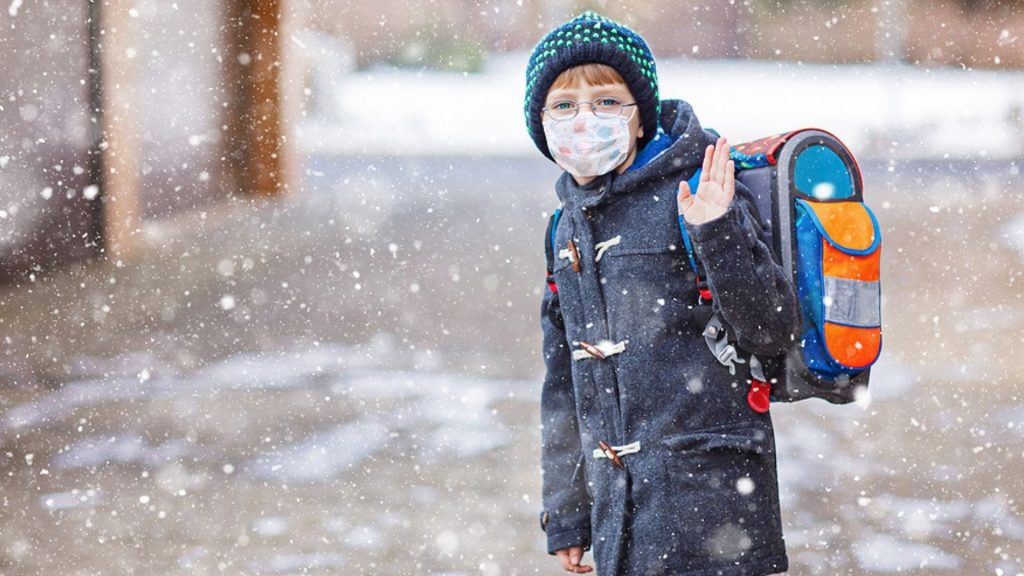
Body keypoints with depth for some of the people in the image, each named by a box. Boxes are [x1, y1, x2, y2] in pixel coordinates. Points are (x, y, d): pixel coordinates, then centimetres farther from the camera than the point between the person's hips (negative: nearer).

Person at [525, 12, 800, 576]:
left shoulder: (691, 194, -7)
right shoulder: (565, 229, 13)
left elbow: (772, 331, -11)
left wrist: (719, 235, -25)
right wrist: (565, 513, 19)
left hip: (709, 489, -6)